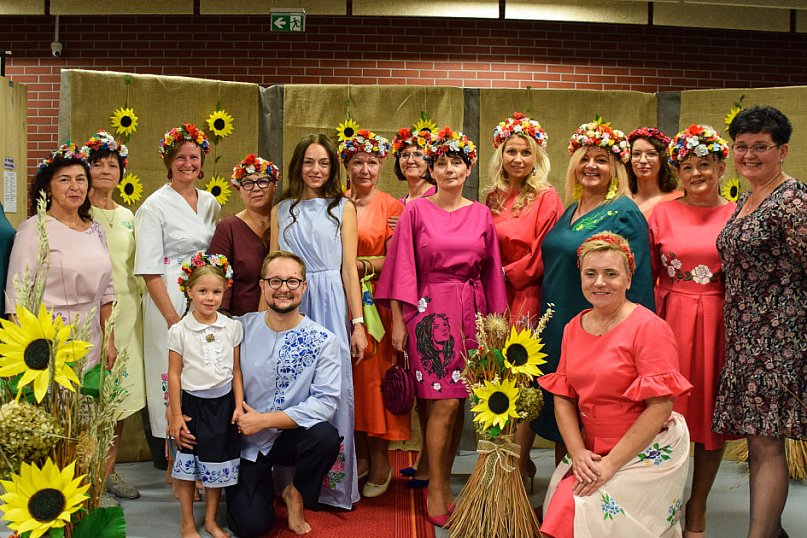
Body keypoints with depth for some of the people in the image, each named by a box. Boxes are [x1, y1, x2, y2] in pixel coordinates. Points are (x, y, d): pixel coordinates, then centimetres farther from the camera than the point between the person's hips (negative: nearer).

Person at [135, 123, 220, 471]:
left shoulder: (210, 203, 11)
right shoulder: (155, 205, -6)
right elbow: (149, 270, -10)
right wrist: (173, 318, -14)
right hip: (169, 299, -5)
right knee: (171, 372, -2)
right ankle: (169, 458, 10)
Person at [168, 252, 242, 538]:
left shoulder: (232, 327, -1)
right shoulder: (179, 331, -7)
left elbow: (236, 371, 4)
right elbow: (174, 375, -4)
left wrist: (239, 406, 0)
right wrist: (175, 415, -4)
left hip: (223, 403, 2)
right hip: (193, 403, -2)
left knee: (218, 466, 11)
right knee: (187, 467, 7)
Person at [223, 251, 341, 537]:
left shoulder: (323, 341, -11)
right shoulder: (242, 328, -5)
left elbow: (327, 401, -18)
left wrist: (264, 420, -19)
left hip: (291, 436, 0)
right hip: (245, 441, 0)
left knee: (326, 436, -32)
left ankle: (296, 493, 0)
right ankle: (262, 480, 23)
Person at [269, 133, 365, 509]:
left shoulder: (343, 207, 6)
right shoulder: (281, 210, 11)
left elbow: (349, 268, 2)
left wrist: (358, 323, -3)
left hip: (331, 306, -1)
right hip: (289, 308, 2)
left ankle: (335, 485, 12)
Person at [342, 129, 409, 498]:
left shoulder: (391, 207, 2)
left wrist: (360, 265, -14)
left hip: (376, 302, -3)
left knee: (375, 375, 0)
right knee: (348, 376, 5)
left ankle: (380, 460, 13)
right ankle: (359, 456, 20)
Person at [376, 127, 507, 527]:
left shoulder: (481, 215, 10)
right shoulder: (416, 211, 2)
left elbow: (491, 272, 12)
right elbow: (402, 269, -1)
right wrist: (398, 322, -5)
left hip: (472, 313, 3)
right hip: (430, 310, -3)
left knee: (457, 403, 6)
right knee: (444, 403, -7)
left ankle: (444, 484, 21)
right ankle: (435, 493, 7)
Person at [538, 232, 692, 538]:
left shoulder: (648, 327, -13)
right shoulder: (573, 328, 7)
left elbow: (660, 406, -18)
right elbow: (563, 398, 7)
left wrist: (612, 462, -17)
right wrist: (577, 452, -8)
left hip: (646, 453, -5)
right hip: (591, 452, 6)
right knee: (559, 512, -12)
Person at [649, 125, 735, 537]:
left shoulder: (736, 214, 3)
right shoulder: (663, 213, 4)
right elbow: (648, 274, 5)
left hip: (719, 322, 0)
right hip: (670, 319, 0)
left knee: (713, 412, 7)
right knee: (667, 411, 3)